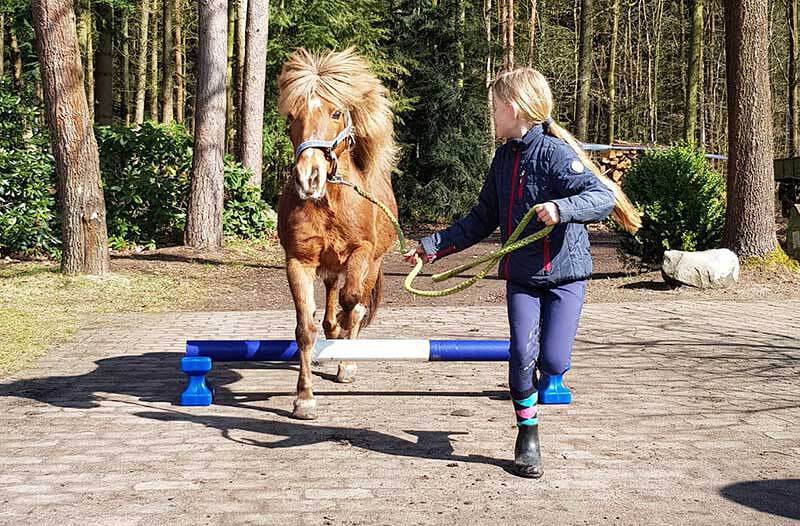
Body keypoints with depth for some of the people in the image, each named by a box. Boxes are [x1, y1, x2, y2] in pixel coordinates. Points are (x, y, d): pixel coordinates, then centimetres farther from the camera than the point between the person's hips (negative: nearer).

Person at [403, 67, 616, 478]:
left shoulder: (556, 152, -13)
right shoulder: (504, 157, 9)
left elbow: (603, 198, -22)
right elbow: (483, 219, 17)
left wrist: (561, 208, -40)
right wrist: (434, 246, 14)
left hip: (565, 272, -5)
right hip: (521, 273, 5)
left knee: (553, 360, -8)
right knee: (522, 354, -6)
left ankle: (548, 377, 31)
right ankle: (527, 437, 11)